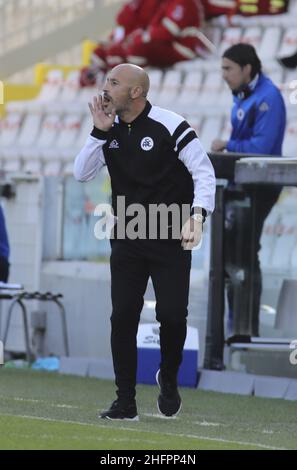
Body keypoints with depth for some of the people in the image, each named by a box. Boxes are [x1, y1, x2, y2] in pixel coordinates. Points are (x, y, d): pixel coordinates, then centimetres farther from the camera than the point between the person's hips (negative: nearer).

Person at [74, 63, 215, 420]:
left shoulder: (169, 126, -11)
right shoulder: (109, 130, 5)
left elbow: (204, 172, -10)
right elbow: (82, 174, 0)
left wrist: (196, 216, -22)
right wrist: (100, 132, -9)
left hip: (170, 239, -4)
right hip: (127, 240, 4)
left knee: (172, 315, -8)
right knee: (123, 317, -2)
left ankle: (169, 379, 22)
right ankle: (125, 403, 3)